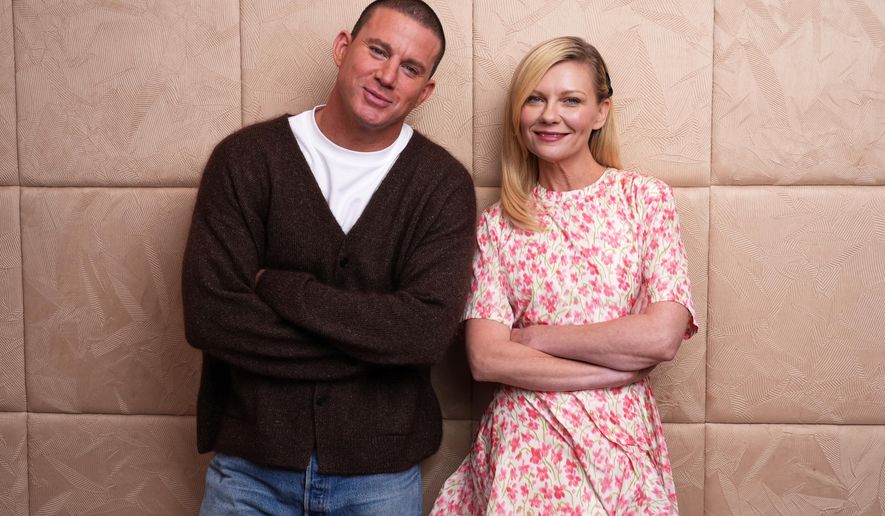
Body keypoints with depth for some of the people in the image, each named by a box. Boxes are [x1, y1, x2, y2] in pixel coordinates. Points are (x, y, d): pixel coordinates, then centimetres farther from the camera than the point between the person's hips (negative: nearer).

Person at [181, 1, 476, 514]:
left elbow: (428, 331, -19)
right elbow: (208, 315, -16)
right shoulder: (247, 158, -7)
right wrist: (373, 342, -17)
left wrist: (276, 286, -18)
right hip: (250, 463, 0)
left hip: (382, 471, 1)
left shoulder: (444, 183, -6)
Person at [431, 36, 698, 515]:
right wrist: (616, 369, -11)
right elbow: (485, 358, -7)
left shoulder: (646, 198, 0)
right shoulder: (497, 224, 3)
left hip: (623, 439, 0)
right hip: (525, 444, 1)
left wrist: (533, 337, -7)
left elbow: (663, 335, -10)